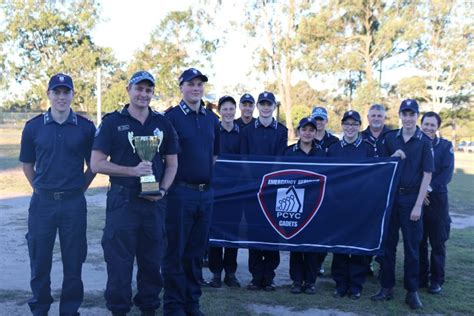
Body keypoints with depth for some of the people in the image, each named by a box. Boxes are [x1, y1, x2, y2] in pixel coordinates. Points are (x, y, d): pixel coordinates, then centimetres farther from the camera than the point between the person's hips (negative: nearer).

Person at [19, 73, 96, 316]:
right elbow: (27, 165, 12)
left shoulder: (85, 127, 0)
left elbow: (93, 165, 9)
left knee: (73, 261, 7)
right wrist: (40, 188, 6)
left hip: (74, 203, 0)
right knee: (40, 261, 9)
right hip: (42, 202, 1)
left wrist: (80, 188, 4)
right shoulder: (33, 126, 2)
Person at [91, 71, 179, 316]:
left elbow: (171, 163, 13)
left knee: (152, 260, 11)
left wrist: (163, 189, -5)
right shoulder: (112, 122, 0)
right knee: (119, 261, 2)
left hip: (154, 202, 3)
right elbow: (96, 164, -5)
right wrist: (133, 170, -15)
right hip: (122, 201, -3)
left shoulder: (162, 123, 9)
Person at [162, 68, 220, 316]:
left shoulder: (212, 119, 12)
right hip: (180, 191, -5)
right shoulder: (171, 117, -4)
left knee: (196, 250, 12)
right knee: (175, 251, 2)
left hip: (206, 192, 5)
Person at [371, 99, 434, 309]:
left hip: (411, 198, -3)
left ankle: (412, 292, 13)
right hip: (390, 196, 3)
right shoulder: (390, 138, 6)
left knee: (412, 247, 3)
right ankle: (386, 288, 18)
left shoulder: (424, 141, -3)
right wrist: (394, 157, -9)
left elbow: (427, 175, -6)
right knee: (387, 244, 8)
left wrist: (418, 205, -11)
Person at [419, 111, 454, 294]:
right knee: (419, 242, 6)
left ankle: (436, 280, 13)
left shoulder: (445, 146, 4)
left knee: (438, 243, 3)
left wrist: (429, 188, -18)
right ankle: (420, 277, 18)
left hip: (437, 199, -1)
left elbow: (447, 173, -6)